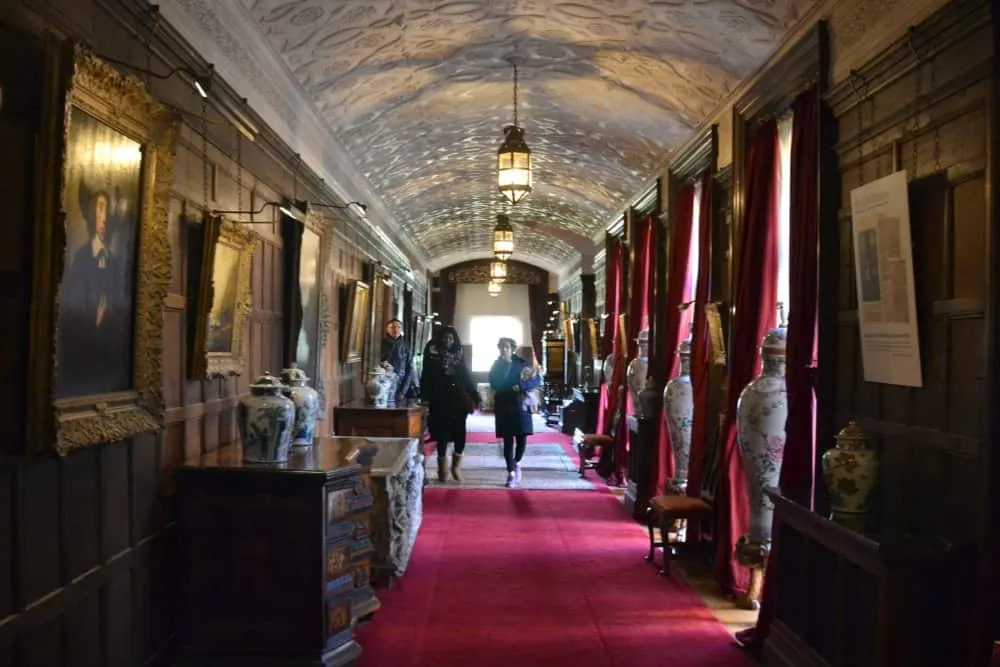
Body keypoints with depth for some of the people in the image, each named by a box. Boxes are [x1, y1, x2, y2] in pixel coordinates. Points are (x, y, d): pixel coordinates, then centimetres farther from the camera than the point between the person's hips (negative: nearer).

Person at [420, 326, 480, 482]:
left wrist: (476, 398, 6)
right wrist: (425, 399, -12)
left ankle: (456, 467, 17)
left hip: (459, 403, 3)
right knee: (442, 438, 0)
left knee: (460, 438, -4)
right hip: (440, 404, -2)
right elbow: (426, 379, -2)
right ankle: (443, 473, 12)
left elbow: (467, 379, 12)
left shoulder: (458, 357, 12)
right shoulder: (432, 357, 3)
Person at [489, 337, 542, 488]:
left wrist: (521, 386, -18)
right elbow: (495, 384, -11)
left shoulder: (521, 363, 1)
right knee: (508, 440, -2)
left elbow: (537, 380, -4)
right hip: (503, 406, 0)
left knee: (522, 438, -2)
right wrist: (505, 365, -14)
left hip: (520, 405, 0)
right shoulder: (496, 365, 4)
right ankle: (511, 473, 2)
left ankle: (517, 463, 26)